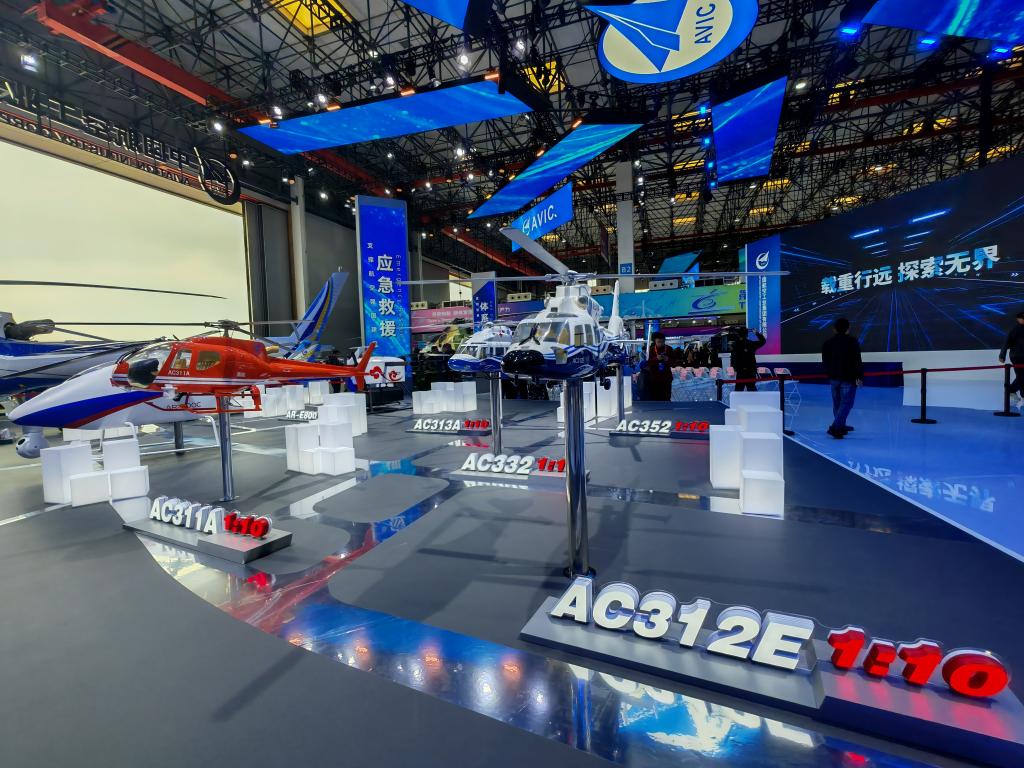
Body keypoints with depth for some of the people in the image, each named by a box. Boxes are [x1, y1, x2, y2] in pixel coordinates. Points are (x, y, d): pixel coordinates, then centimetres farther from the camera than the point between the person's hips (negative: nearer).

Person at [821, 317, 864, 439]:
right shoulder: (852, 342, -9)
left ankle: (841, 426, 30)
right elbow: (858, 361, -13)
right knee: (846, 404, -3)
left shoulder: (828, 343, 5)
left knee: (837, 403, 17)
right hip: (849, 378, -5)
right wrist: (859, 376, -9)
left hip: (834, 377, 5)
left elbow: (825, 362, 12)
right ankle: (835, 428, -16)